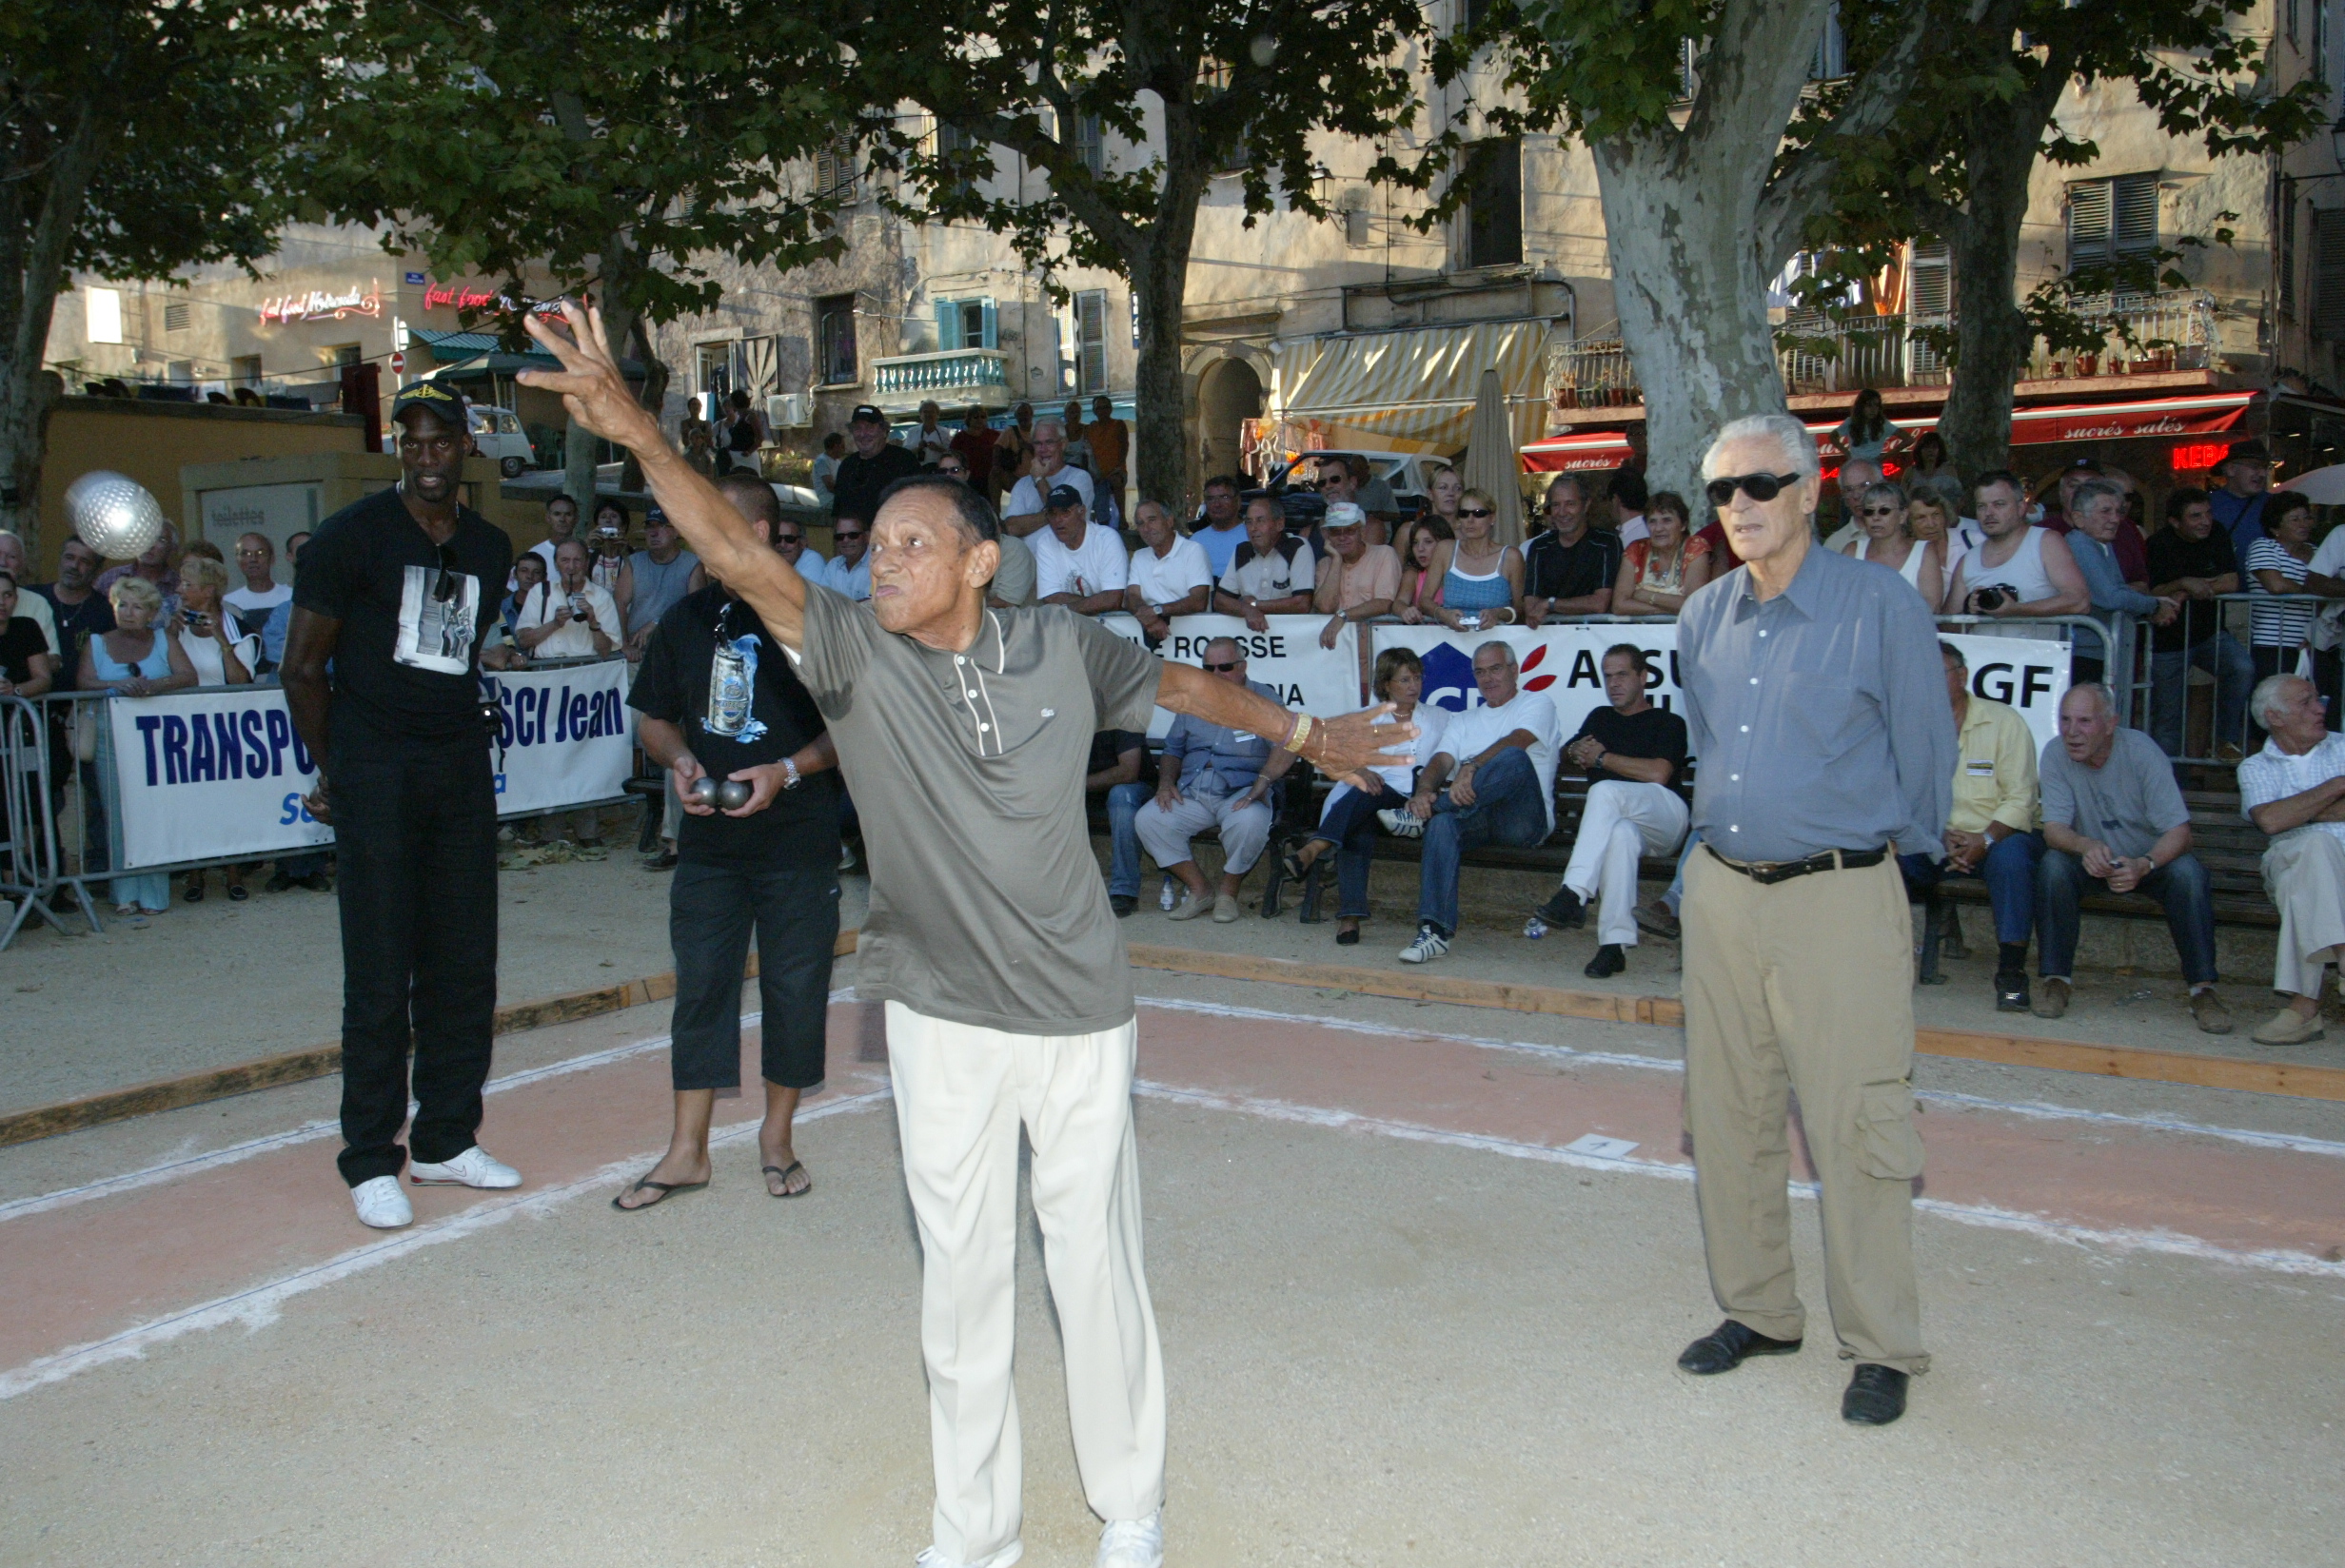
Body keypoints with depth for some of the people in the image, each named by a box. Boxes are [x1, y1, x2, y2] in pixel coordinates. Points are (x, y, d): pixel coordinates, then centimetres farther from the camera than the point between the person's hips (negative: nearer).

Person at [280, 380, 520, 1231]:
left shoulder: (490, 547, 11)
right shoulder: (353, 535, -5)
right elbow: (303, 667, -1)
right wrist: (334, 771, 3)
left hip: (461, 770, 5)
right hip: (376, 777, -5)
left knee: (465, 968, 8)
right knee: (380, 977, -2)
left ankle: (447, 1140, 21)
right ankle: (371, 1161, 9)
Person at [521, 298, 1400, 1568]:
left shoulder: (1060, 648, -3)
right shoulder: (856, 658, -7)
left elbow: (1177, 684, 15)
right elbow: (738, 556, -21)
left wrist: (1302, 731, 27)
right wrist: (637, 436, -36)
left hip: (1078, 1011, 0)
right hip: (942, 1020, 0)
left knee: (1097, 1268, 10)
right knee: (961, 1276, 11)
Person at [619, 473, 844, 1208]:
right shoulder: (686, 618, 8)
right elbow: (653, 717, 16)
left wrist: (787, 771, -18)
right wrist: (679, 761, -4)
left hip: (798, 841, -4)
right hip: (708, 837, 4)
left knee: (795, 989, 5)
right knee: (700, 986, 7)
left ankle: (777, 1134, 24)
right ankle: (687, 1151, 16)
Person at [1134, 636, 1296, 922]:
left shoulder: (1264, 699, 4)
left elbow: (1286, 748, -12)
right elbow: (1172, 750, 26)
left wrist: (1259, 787, -26)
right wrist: (1166, 782, 4)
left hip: (1240, 792, -4)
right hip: (1190, 795, 5)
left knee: (1249, 821, -38)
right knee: (1146, 819, -20)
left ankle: (1228, 892, -11)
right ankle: (1199, 890, -7)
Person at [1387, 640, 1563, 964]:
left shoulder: (1537, 704, 11)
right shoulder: (1464, 721, 27)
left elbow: (1516, 741, -11)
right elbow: (1441, 761, 9)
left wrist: (1471, 769, -29)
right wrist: (1424, 791, -16)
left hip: (1523, 819, -3)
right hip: (1474, 815, 4)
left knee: (1514, 758, -35)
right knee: (1442, 822, -34)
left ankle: (1421, 816, -29)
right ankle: (1434, 931, -41)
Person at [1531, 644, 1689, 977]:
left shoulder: (1668, 723, 11)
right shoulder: (1600, 717, 31)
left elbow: (1658, 774, -6)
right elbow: (1566, 754, 31)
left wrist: (1602, 757, 1)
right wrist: (1576, 751, 5)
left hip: (1664, 818, -3)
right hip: (1610, 817, 3)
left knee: (1606, 791, -36)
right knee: (1621, 832, -38)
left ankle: (1574, 894, -47)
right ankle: (1616, 942, -47)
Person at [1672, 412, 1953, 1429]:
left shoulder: (1883, 607, -8)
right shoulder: (1702, 616, 9)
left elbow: (1925, 751, 0)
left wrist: (1889, 849, 9)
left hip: (1839, 897, -5)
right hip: (1720, 890, 6)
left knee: (1854, 1127, -2)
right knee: (1726, 1114, 12)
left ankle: (1882, 1347, 14)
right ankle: (1757, 1311, 28)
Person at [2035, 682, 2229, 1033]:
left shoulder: (2141, 752, -20)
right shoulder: (2055, 755, -14)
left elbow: (2179, 831, -22)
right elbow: (2054, 828, -19)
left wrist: (2143, 866, -43)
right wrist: (2085, 846, -43)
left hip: (2150, 859, -1)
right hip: (2094, 861, 1)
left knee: (2188, 873, -31)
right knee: (2053, 865, -29)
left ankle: (2203, 988, -20)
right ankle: (2057, 979, -19)